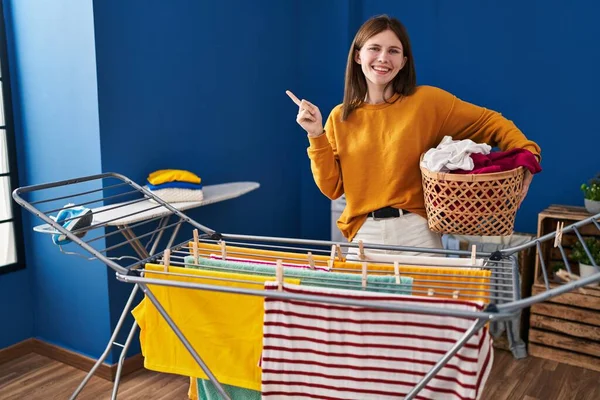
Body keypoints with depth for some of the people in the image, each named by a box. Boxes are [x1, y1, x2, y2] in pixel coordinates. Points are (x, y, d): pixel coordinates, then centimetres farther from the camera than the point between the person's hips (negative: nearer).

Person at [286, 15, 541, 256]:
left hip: (416, 232, -1)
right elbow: (331, 188, 3)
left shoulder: (427, 101, -4)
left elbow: (490, 123, 2)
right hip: (363, 235, 2)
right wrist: (317, 136, -6)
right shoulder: (340, 118, 4)